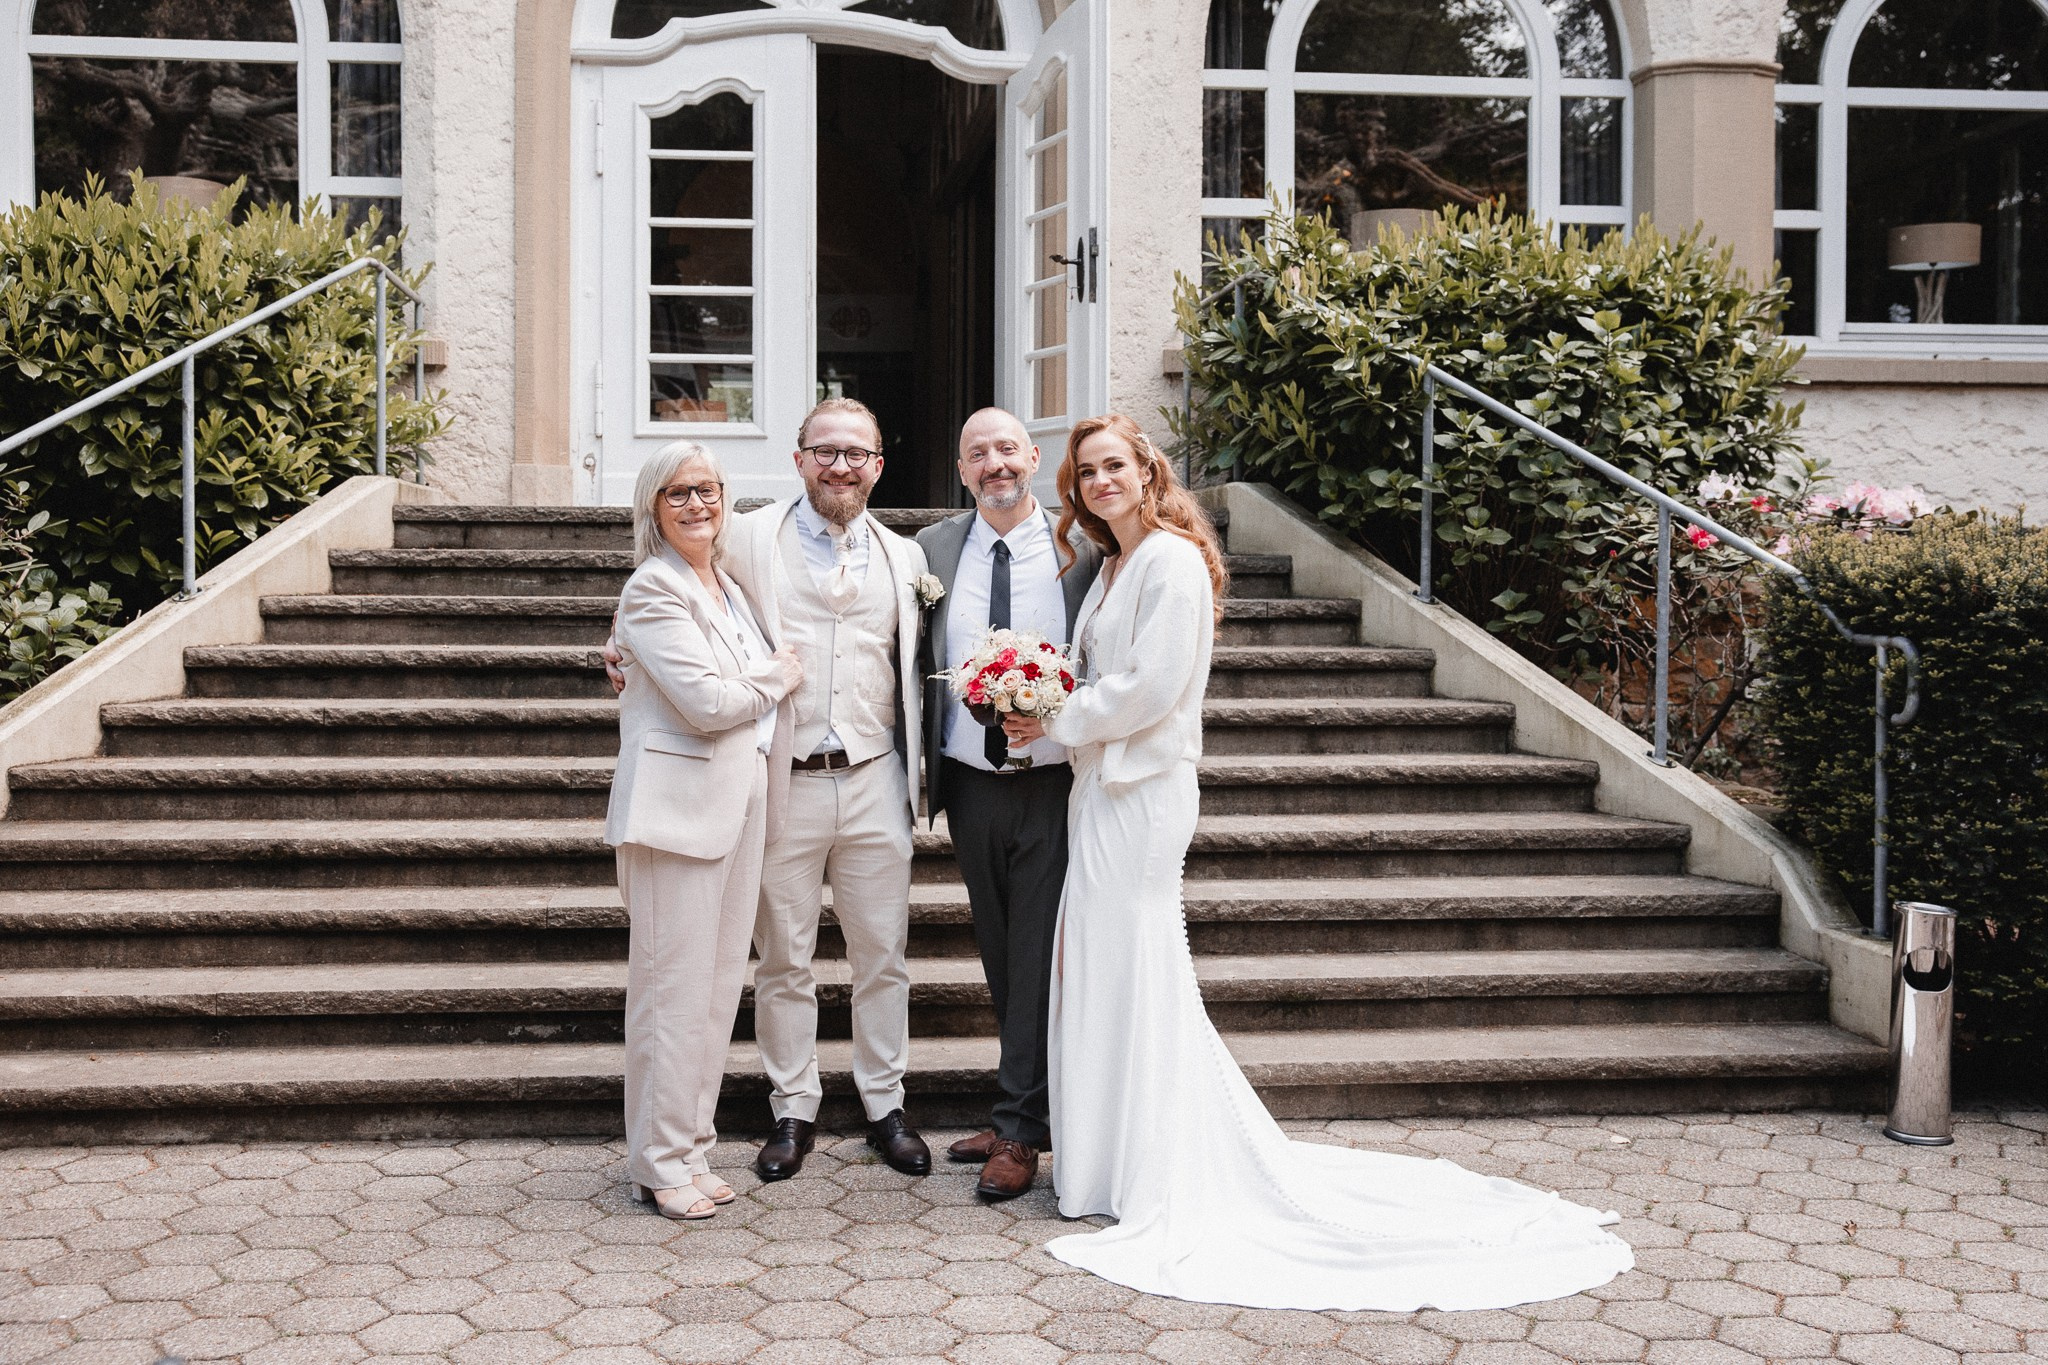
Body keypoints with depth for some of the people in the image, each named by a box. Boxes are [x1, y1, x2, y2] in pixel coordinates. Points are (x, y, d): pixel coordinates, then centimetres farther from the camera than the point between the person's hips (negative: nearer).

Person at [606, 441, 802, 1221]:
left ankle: (691, 1148, 20)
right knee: (674, 987, -3)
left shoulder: (729, 588, 18)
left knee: (720, 986, 10)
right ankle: (660, 1165, 6)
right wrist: (780, 677, -1)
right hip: (680, 804, -8)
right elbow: (706, 701, -16)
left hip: (740, 800, 8)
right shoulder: (654, 588, -9)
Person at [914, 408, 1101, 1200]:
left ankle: (1018, 1130, 8)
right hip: (971, 785, 4)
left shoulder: (1082, 549, -2)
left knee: (1038, 954, 0)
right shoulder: (932, 549, 6)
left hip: (1054, 785, -3)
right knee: (1000, 955, 12)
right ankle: (1028, 1106, 24)